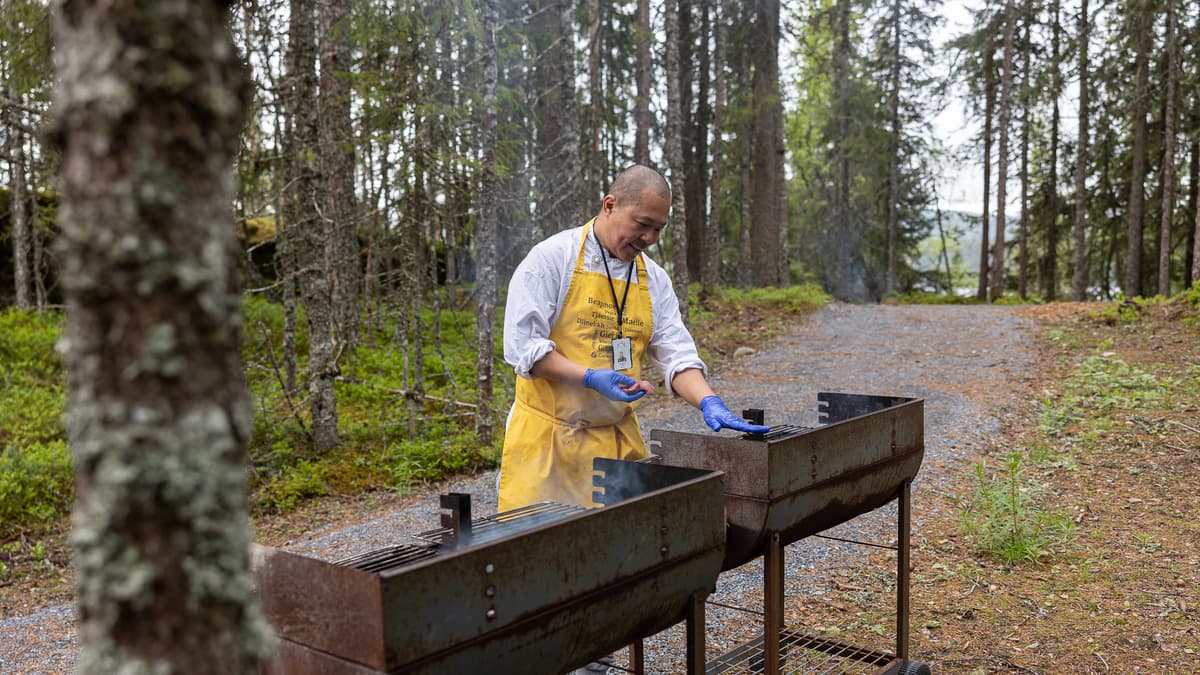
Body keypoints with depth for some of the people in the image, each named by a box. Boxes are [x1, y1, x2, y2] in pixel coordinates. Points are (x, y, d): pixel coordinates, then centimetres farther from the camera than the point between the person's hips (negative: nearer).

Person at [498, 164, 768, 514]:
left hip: (620, 440, 5)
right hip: (548, 437, -4)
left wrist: (710, 402, -13)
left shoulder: (654, 278, 9)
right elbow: (522, 344, -12)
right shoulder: (552, 258, -7)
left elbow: (677, 354, 5)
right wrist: (590, 378, -22)